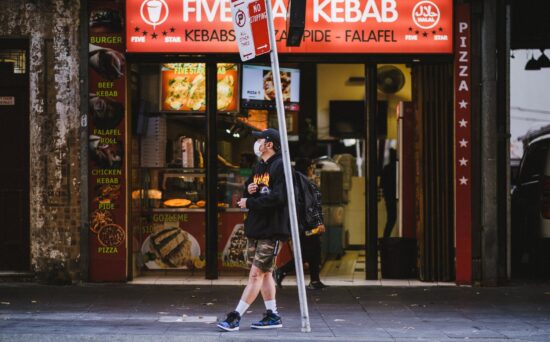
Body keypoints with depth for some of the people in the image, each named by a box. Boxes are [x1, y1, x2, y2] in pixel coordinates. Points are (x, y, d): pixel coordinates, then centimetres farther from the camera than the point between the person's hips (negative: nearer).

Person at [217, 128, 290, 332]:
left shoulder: (280, 166, -11)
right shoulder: (258, 167, 17)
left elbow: (278, 198, -22)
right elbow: (247, 196, 22)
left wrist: (250, 203, -15)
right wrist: (248, 190, -2)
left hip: (272, 230, -9)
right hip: (255, 227, 9)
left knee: (256, 274, -8)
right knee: (264, 273, 12)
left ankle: (235, 317, -10)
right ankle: (272, 316, 19)